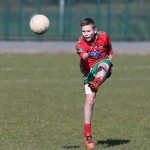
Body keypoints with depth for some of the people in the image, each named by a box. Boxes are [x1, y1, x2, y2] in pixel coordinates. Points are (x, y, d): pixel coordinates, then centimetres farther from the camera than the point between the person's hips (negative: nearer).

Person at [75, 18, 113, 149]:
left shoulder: (104, 37, -9)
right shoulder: (80, 43, -18)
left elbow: (110, 51, 13)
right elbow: (83, 56, -41)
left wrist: (109, 62, 1)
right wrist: (87, 55, -63)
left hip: (103, 64, 0)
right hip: (89, 71, 0)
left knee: (103, 65, -37)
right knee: (90, 99, -10)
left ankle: (96, 84, -72)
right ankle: (87, 134, 0)